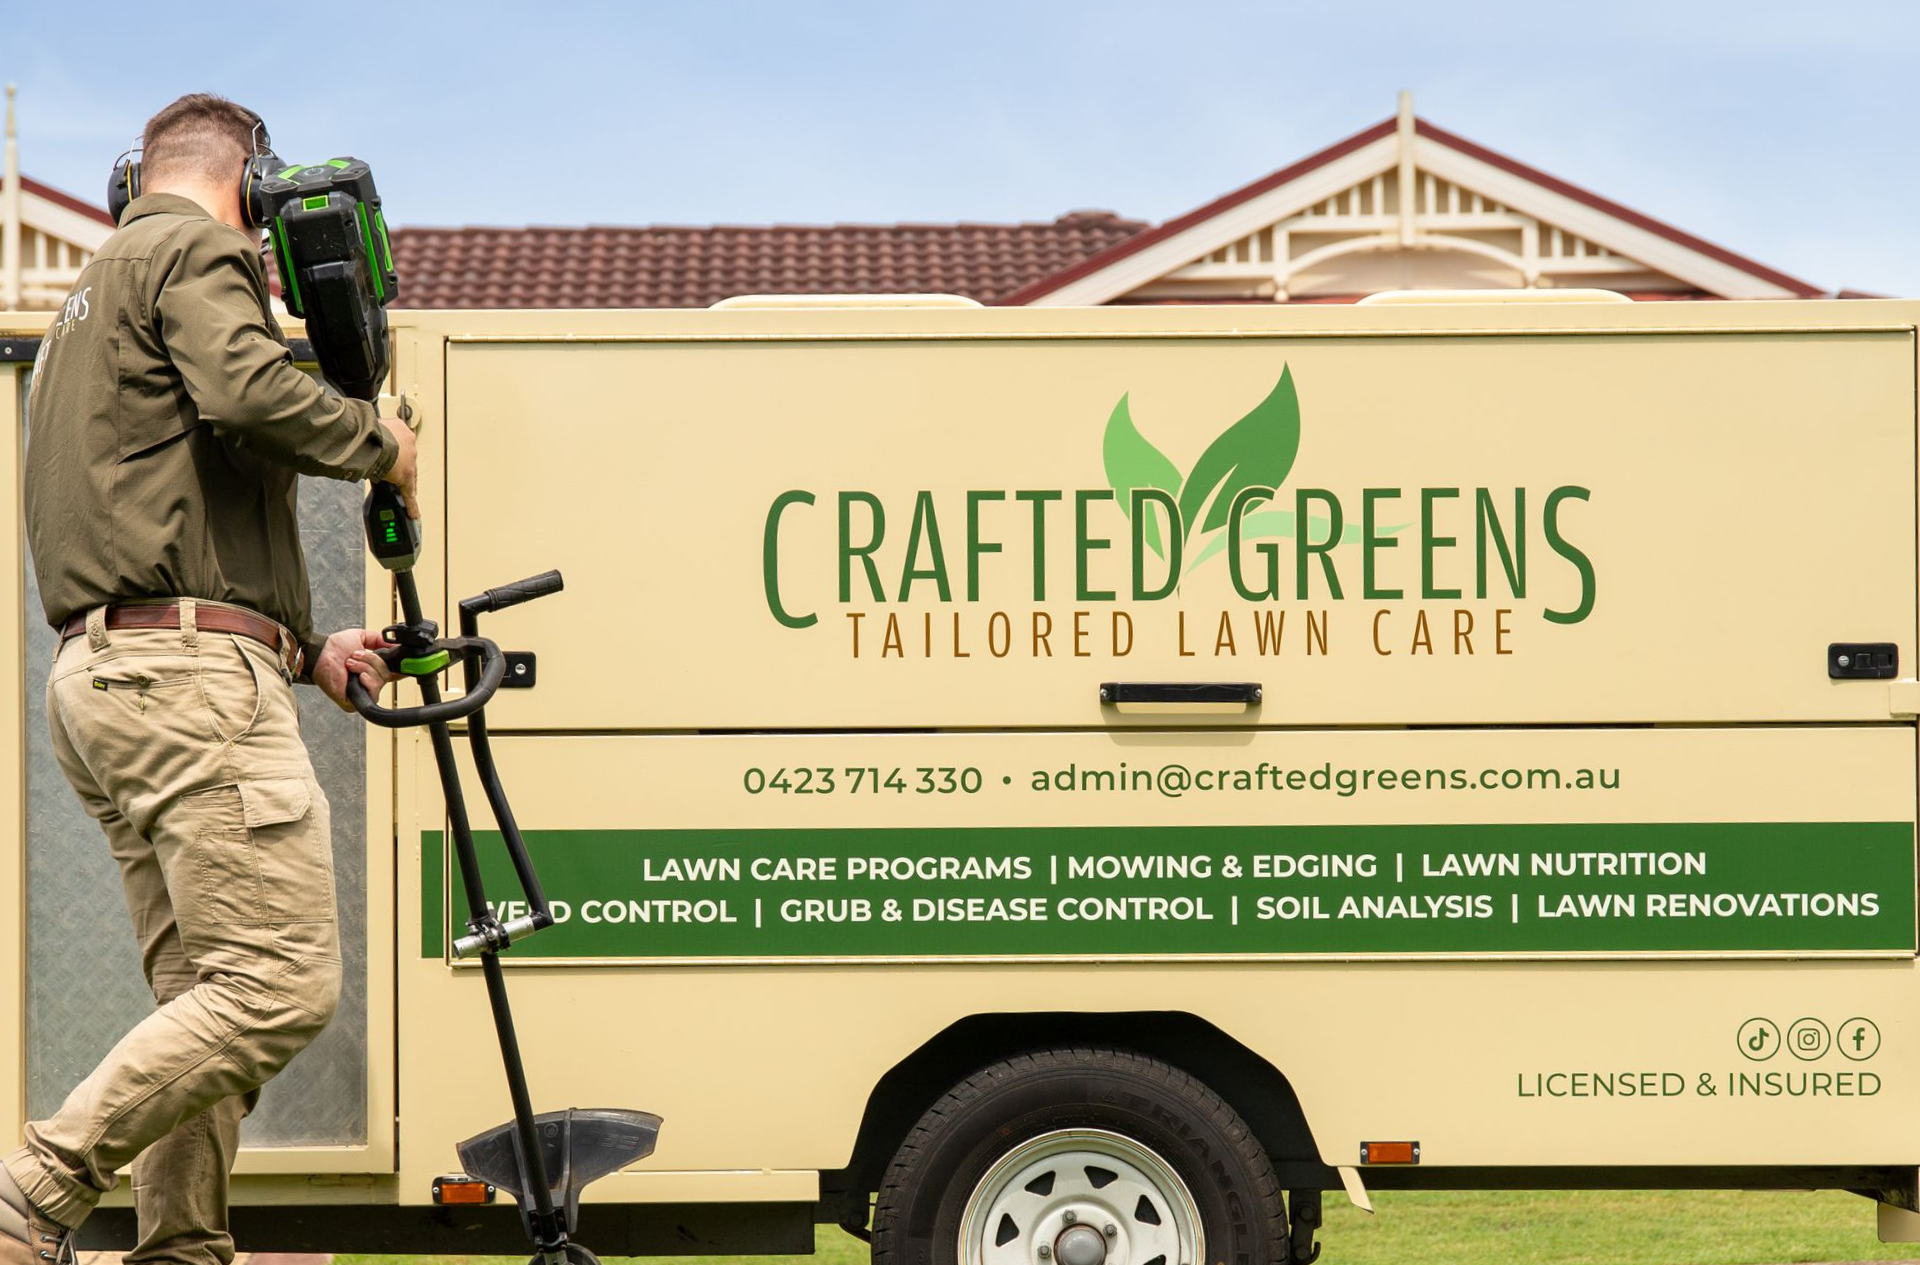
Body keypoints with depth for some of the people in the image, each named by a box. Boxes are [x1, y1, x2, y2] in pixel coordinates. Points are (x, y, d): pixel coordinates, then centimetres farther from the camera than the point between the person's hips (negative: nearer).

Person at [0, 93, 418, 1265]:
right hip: (192, 677, -10)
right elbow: (251, 393, -22)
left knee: (205, 989, 9)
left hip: (100, 672, 10)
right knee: (284, 982, -14)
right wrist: (378, 440, -4)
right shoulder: (198, 255, 0)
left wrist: (305, 651, 24)